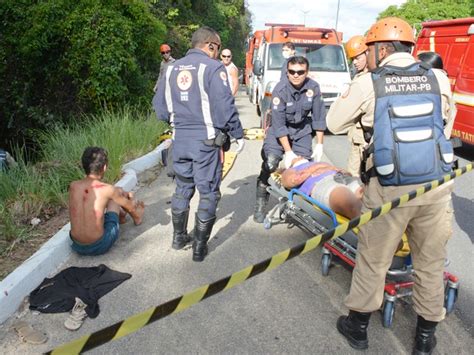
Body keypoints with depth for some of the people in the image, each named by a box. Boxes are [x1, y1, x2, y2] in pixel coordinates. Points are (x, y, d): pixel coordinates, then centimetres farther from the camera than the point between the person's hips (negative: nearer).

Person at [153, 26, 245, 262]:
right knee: (208, 193, 6)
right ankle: (200, 247, 13)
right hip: (206, 139, -6)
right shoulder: (213, 68, -8)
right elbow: (225, 106, -14)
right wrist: (238, 134, -4)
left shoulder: (171, 69, 11)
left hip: (180, 139, 6)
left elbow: (160, 106, 12)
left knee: (182, 188, 20)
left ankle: (179, 237, 32)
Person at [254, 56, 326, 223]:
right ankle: (261, 203, -6)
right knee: (270, 162, -19)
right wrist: (288, 152, -28)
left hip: (302, 129, 3)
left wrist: (319, 144, -8)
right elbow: (279, 124, -27)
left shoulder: (313, 87, -15)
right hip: (279, 130, -3)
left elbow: (319, 117, -7)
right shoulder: (280, 90, -26)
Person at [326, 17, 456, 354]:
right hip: (437, 186, 3)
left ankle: (358, 327, 31)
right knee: (430, 263, 17)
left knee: (373, 260, 14)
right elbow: (446, 125, 16)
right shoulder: (440, 79, 4)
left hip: (389, 189, -2)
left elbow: (334, 124, 5)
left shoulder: (367, 84, -5)